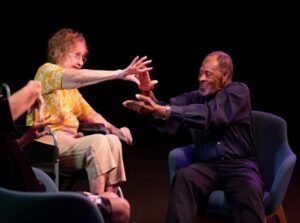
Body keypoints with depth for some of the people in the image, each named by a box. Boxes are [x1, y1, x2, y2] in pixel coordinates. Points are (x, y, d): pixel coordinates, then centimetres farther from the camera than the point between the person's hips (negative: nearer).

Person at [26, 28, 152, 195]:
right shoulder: (47, 70, -4)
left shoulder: (71, 88, 23)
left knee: (113, 140, -11)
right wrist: (119, 74, -29)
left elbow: (90, 115, 21)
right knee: (98, 141, -26)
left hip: (68, 139, 8)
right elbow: (78, 77, -24)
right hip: (47, 141, -8)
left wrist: (115, 130, 2)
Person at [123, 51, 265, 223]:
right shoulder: (195, 97, 16)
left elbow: (210, 115, -18)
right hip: (207, 165, 3)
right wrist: (149, 94, -20)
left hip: (239, 164, -3)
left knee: (249, 193, -35)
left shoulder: (238, 92, 0)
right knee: (184, 177, -30)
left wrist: (164, 111, -27)